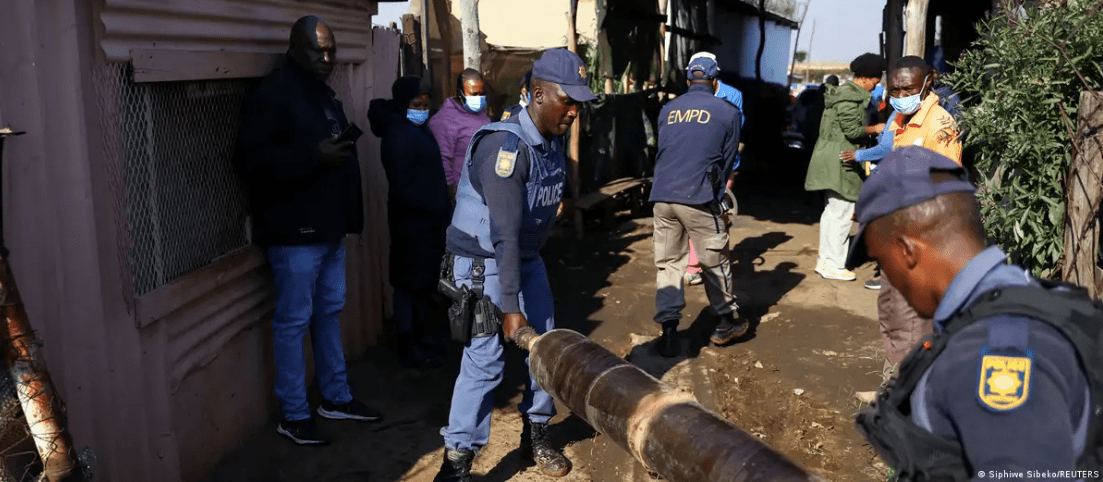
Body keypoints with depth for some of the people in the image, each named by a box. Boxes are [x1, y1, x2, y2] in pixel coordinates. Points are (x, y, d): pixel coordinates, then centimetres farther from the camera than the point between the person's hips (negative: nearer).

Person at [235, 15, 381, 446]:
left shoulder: (324, 94, 17)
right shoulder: (271, 93, -11)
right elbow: (253, 159, -20)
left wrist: (350, 214, 18)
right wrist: (313, 157, -26)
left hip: (329, 229, 9)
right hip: (294, 232, -9)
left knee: (329, 314, 16)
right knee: (293, 322, 0)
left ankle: (336, 397, 29)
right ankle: (293, 415, 11)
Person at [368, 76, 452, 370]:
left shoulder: (418, 130, 12)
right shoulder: (399, 136, -19)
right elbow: (401, 190, -24)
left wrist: (444, 208, 10)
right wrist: (440, 211, -20)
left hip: (428, 221, 10)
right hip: (412, 224, -10)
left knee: (425, 282, 19)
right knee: (410, 284, 0)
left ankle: (422, 336, 33)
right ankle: (408, 348, 10)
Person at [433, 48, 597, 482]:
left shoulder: (553, 141, 1)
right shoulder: (506, 145, -26)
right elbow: (505, 233, -29)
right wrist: (510, 307, -29)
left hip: (526, 257, 8)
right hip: (484, 261, -8)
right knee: (485, 358, -10)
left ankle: (536, 434, 27)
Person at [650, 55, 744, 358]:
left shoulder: (668, 110, 13)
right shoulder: (727, 112, 5)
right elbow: (727, 160, 10)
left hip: (662, 197, 3)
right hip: (699, 199, -3)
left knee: (667, 263, 10)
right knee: (715, 262, 12)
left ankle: (668, 332, 7)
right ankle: (725, 324, 26)